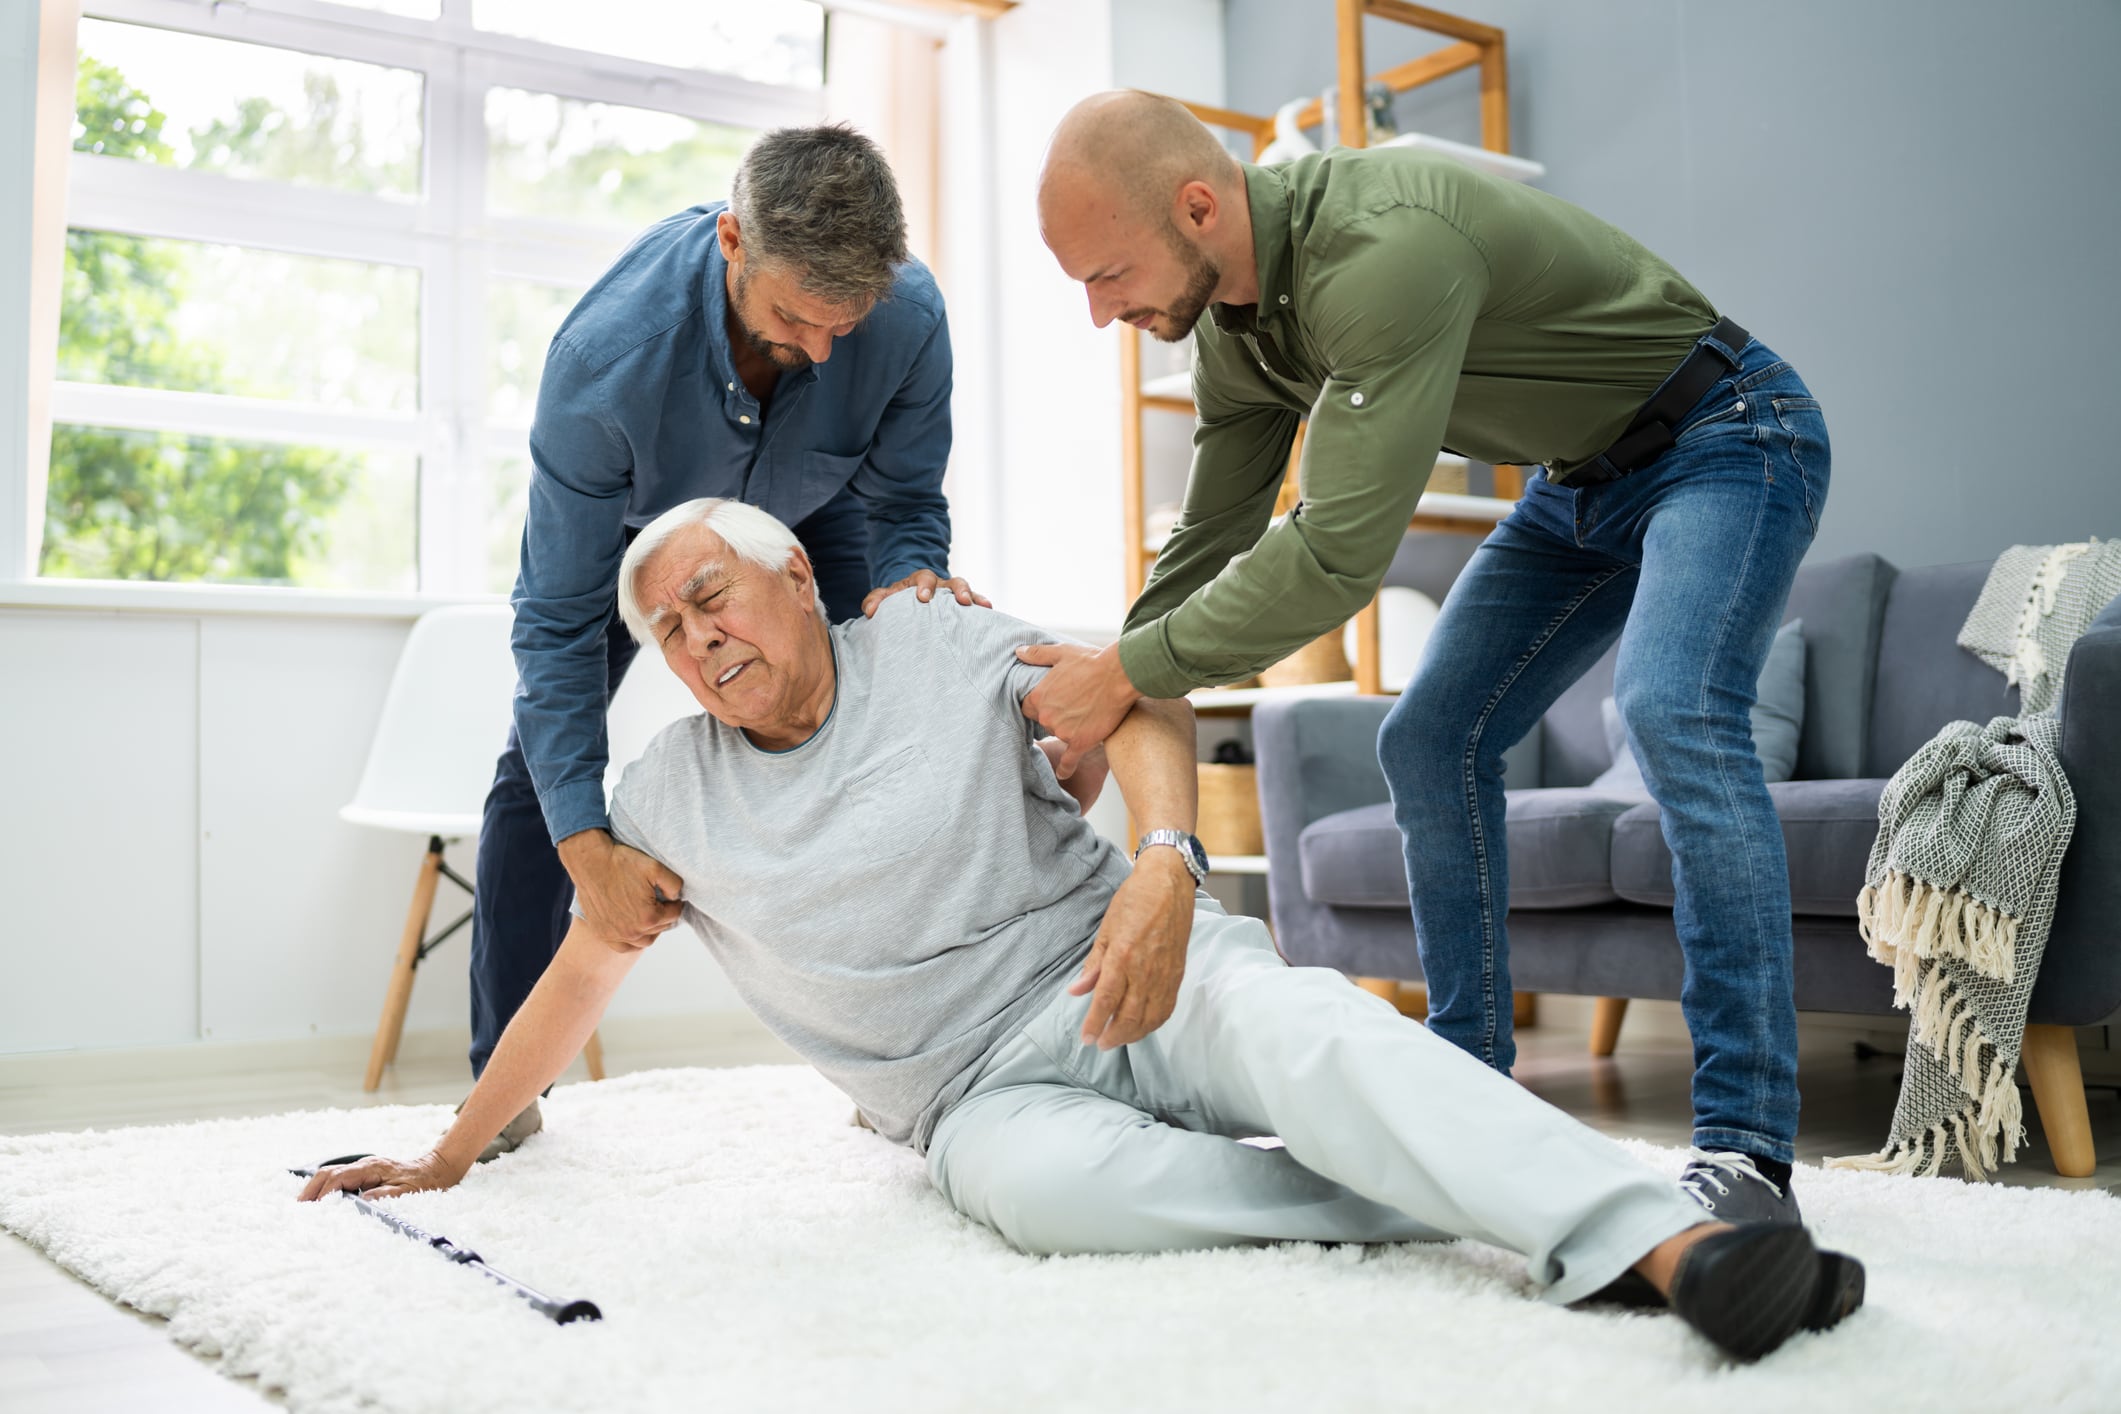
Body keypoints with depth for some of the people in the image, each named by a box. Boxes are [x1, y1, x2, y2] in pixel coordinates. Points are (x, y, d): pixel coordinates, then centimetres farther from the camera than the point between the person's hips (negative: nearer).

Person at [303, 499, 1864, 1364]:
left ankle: (1667, 1242, -50)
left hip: (1131, 974, -1)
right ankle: (1443, 1201, -30)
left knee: (1304, 1029, -35)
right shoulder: (671, 793, 9)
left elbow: (1142, 708, -11)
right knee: (1050, 1180, -36)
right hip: (985, 1083, 2)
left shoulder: (940, 646, 1)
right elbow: (581, 973, 17)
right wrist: (452, 1150, 20)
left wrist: (1165, 864, -31)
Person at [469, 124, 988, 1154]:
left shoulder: (908, 317, -38)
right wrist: (585, 845, -43)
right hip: (633, 510, -1)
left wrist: (907, 580, -44)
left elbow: (905, 504, -19)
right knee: (541, 761, -8)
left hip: (808, 508, 2)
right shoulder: (604, 359, -44)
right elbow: (559, 623, -36)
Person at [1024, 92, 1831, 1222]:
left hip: (1727, 438, -9)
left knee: (1674, 712, -31)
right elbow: (1210, 542, 4)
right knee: (1430, 743, 1)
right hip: (1579, 481, 9)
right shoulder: (1234, 319, -5)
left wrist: (1128, 672, -30)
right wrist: (1085, 736, 1)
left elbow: (1339, 553, -39)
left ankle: (1747, 1153, -28)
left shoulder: (1383, 250, -36)